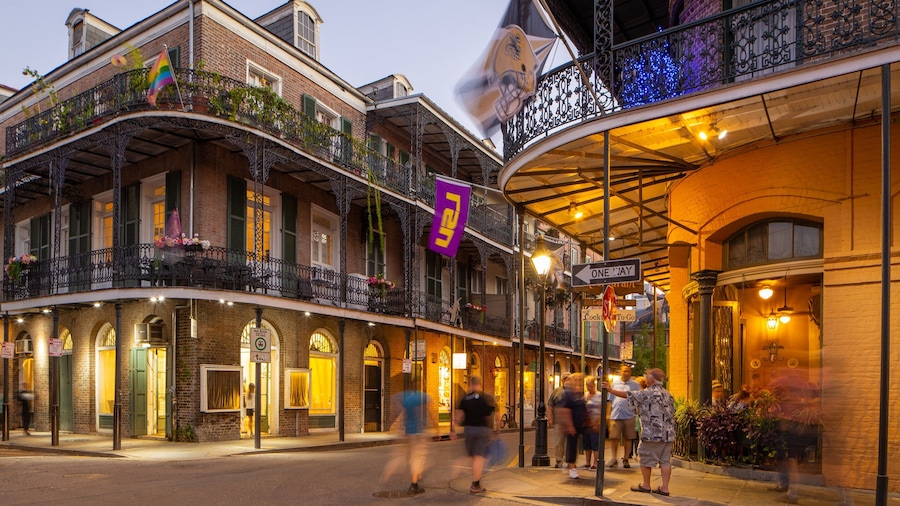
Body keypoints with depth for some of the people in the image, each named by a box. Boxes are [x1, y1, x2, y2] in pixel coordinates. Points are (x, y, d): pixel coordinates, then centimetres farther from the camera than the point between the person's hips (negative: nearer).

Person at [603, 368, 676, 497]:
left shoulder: (647, 393, -12)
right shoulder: (668, 394, 12)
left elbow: (628, 394, -9)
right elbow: (672, 413, 16)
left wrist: (611, 390, 0)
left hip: (653, 433, -7)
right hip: (668, 433, 8)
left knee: (646, 458, 5)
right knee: (665, 460, 8)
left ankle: (646, 485, 15)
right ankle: (664, 488, 7)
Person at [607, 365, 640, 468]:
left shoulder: (635, 385, 6)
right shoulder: (615, 383, 11)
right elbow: (611, 400, 13)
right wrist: (609, 414, 9)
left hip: (629, 415, 0)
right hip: (615, 415, 1)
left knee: (628, 438, 6)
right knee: (614, 437, -4)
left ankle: (625, 459, 18)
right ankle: (614, 458, 6)